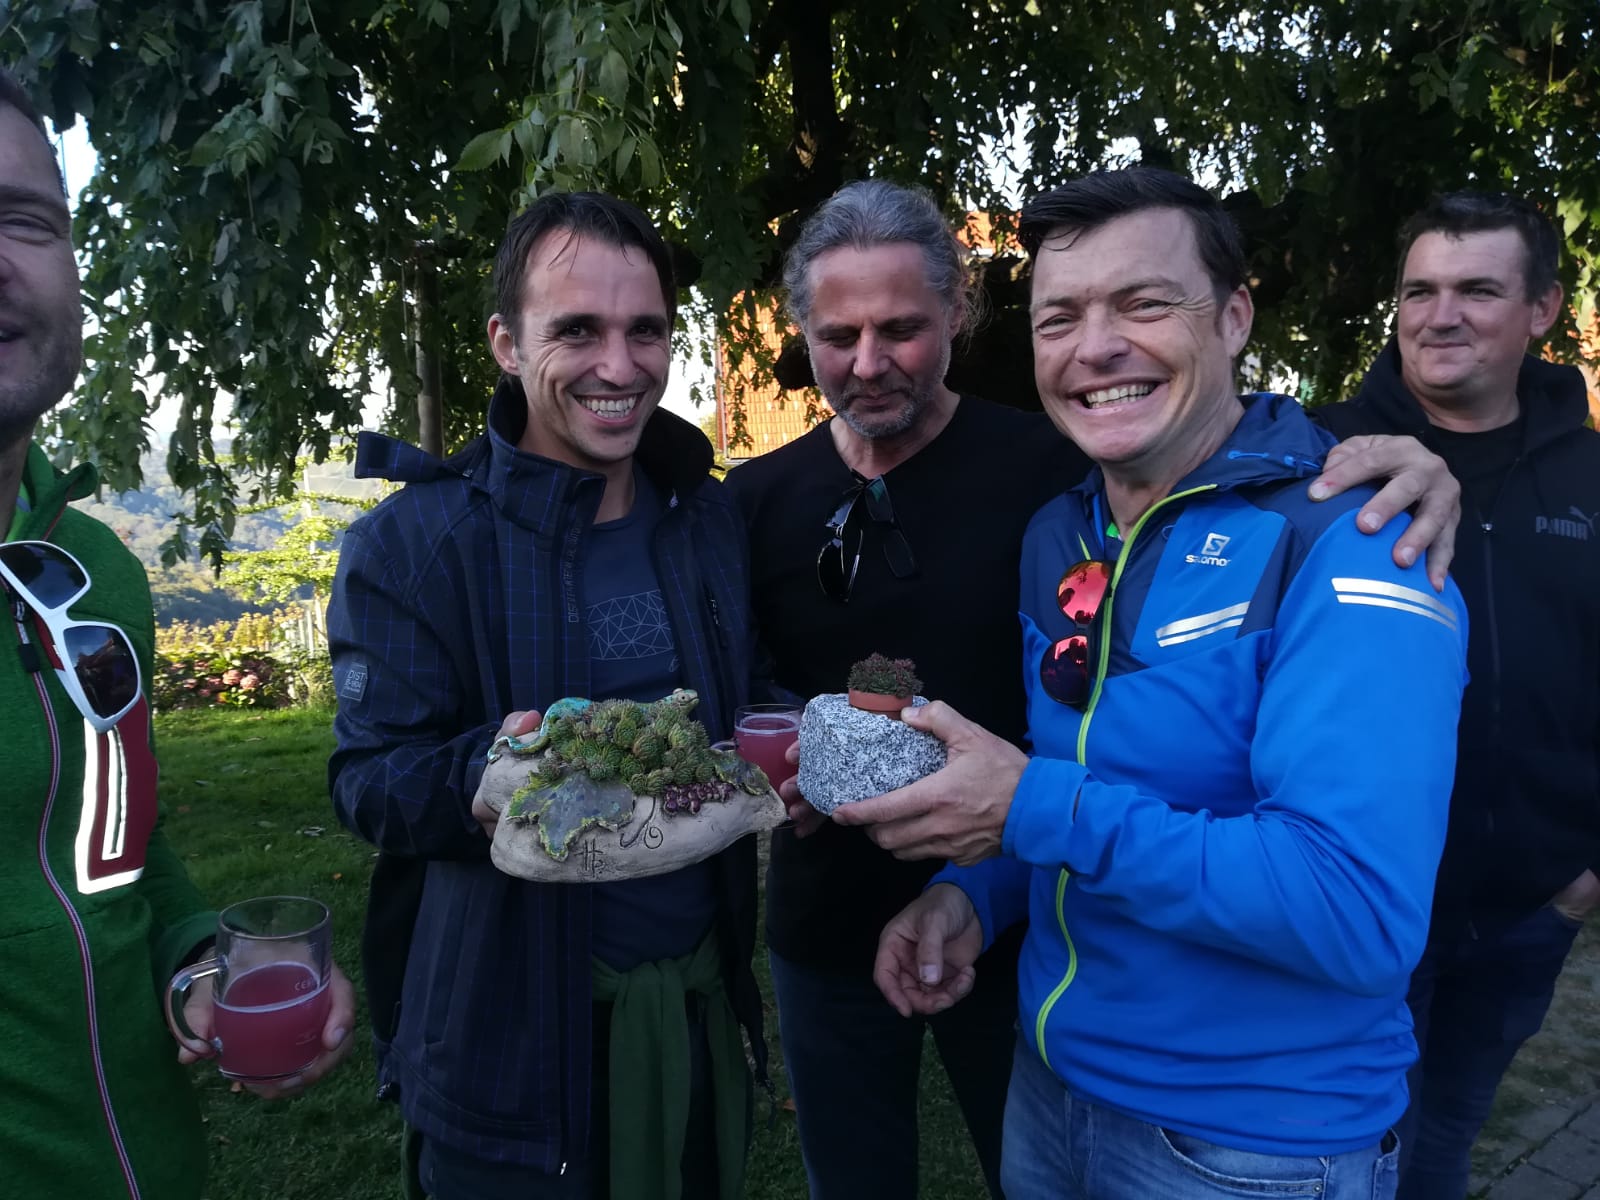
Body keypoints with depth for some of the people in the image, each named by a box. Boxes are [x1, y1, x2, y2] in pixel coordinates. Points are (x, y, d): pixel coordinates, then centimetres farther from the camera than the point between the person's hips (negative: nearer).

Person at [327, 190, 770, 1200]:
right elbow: (368, 777, -12)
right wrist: (483, 781, -33)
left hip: (702, 996, 5)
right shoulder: (412, 542, -11)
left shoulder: (709, 517, 2)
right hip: (509, 1032, -4)